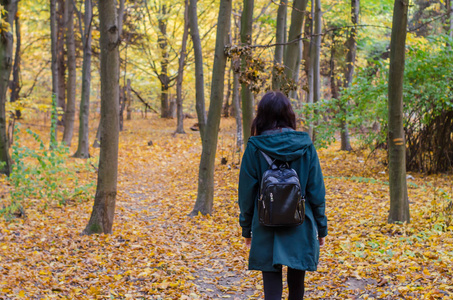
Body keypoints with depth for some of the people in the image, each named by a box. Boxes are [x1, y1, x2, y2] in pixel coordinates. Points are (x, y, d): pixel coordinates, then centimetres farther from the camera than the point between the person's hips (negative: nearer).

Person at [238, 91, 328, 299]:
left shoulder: (255, 148, -8)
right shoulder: (305, 145, -5)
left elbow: (246, 192, -3)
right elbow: (317, 192, -2)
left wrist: (246, 228, 9)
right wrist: (321, 228, 9)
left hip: (266, 231, -1)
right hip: (300, 230, 2)